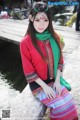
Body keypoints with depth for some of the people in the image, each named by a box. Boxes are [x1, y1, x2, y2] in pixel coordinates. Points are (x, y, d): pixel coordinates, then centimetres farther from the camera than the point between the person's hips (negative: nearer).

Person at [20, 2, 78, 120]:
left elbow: (59, 61, 4)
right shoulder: (26, 42, -16)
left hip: (55, 80, 4)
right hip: (38, 83, -4)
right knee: (61, 107, -17)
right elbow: (29, 71, -11)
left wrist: (57, 81, -7)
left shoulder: (54, 37, -3)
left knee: (70, 104, -11)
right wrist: (44, 86, -14)